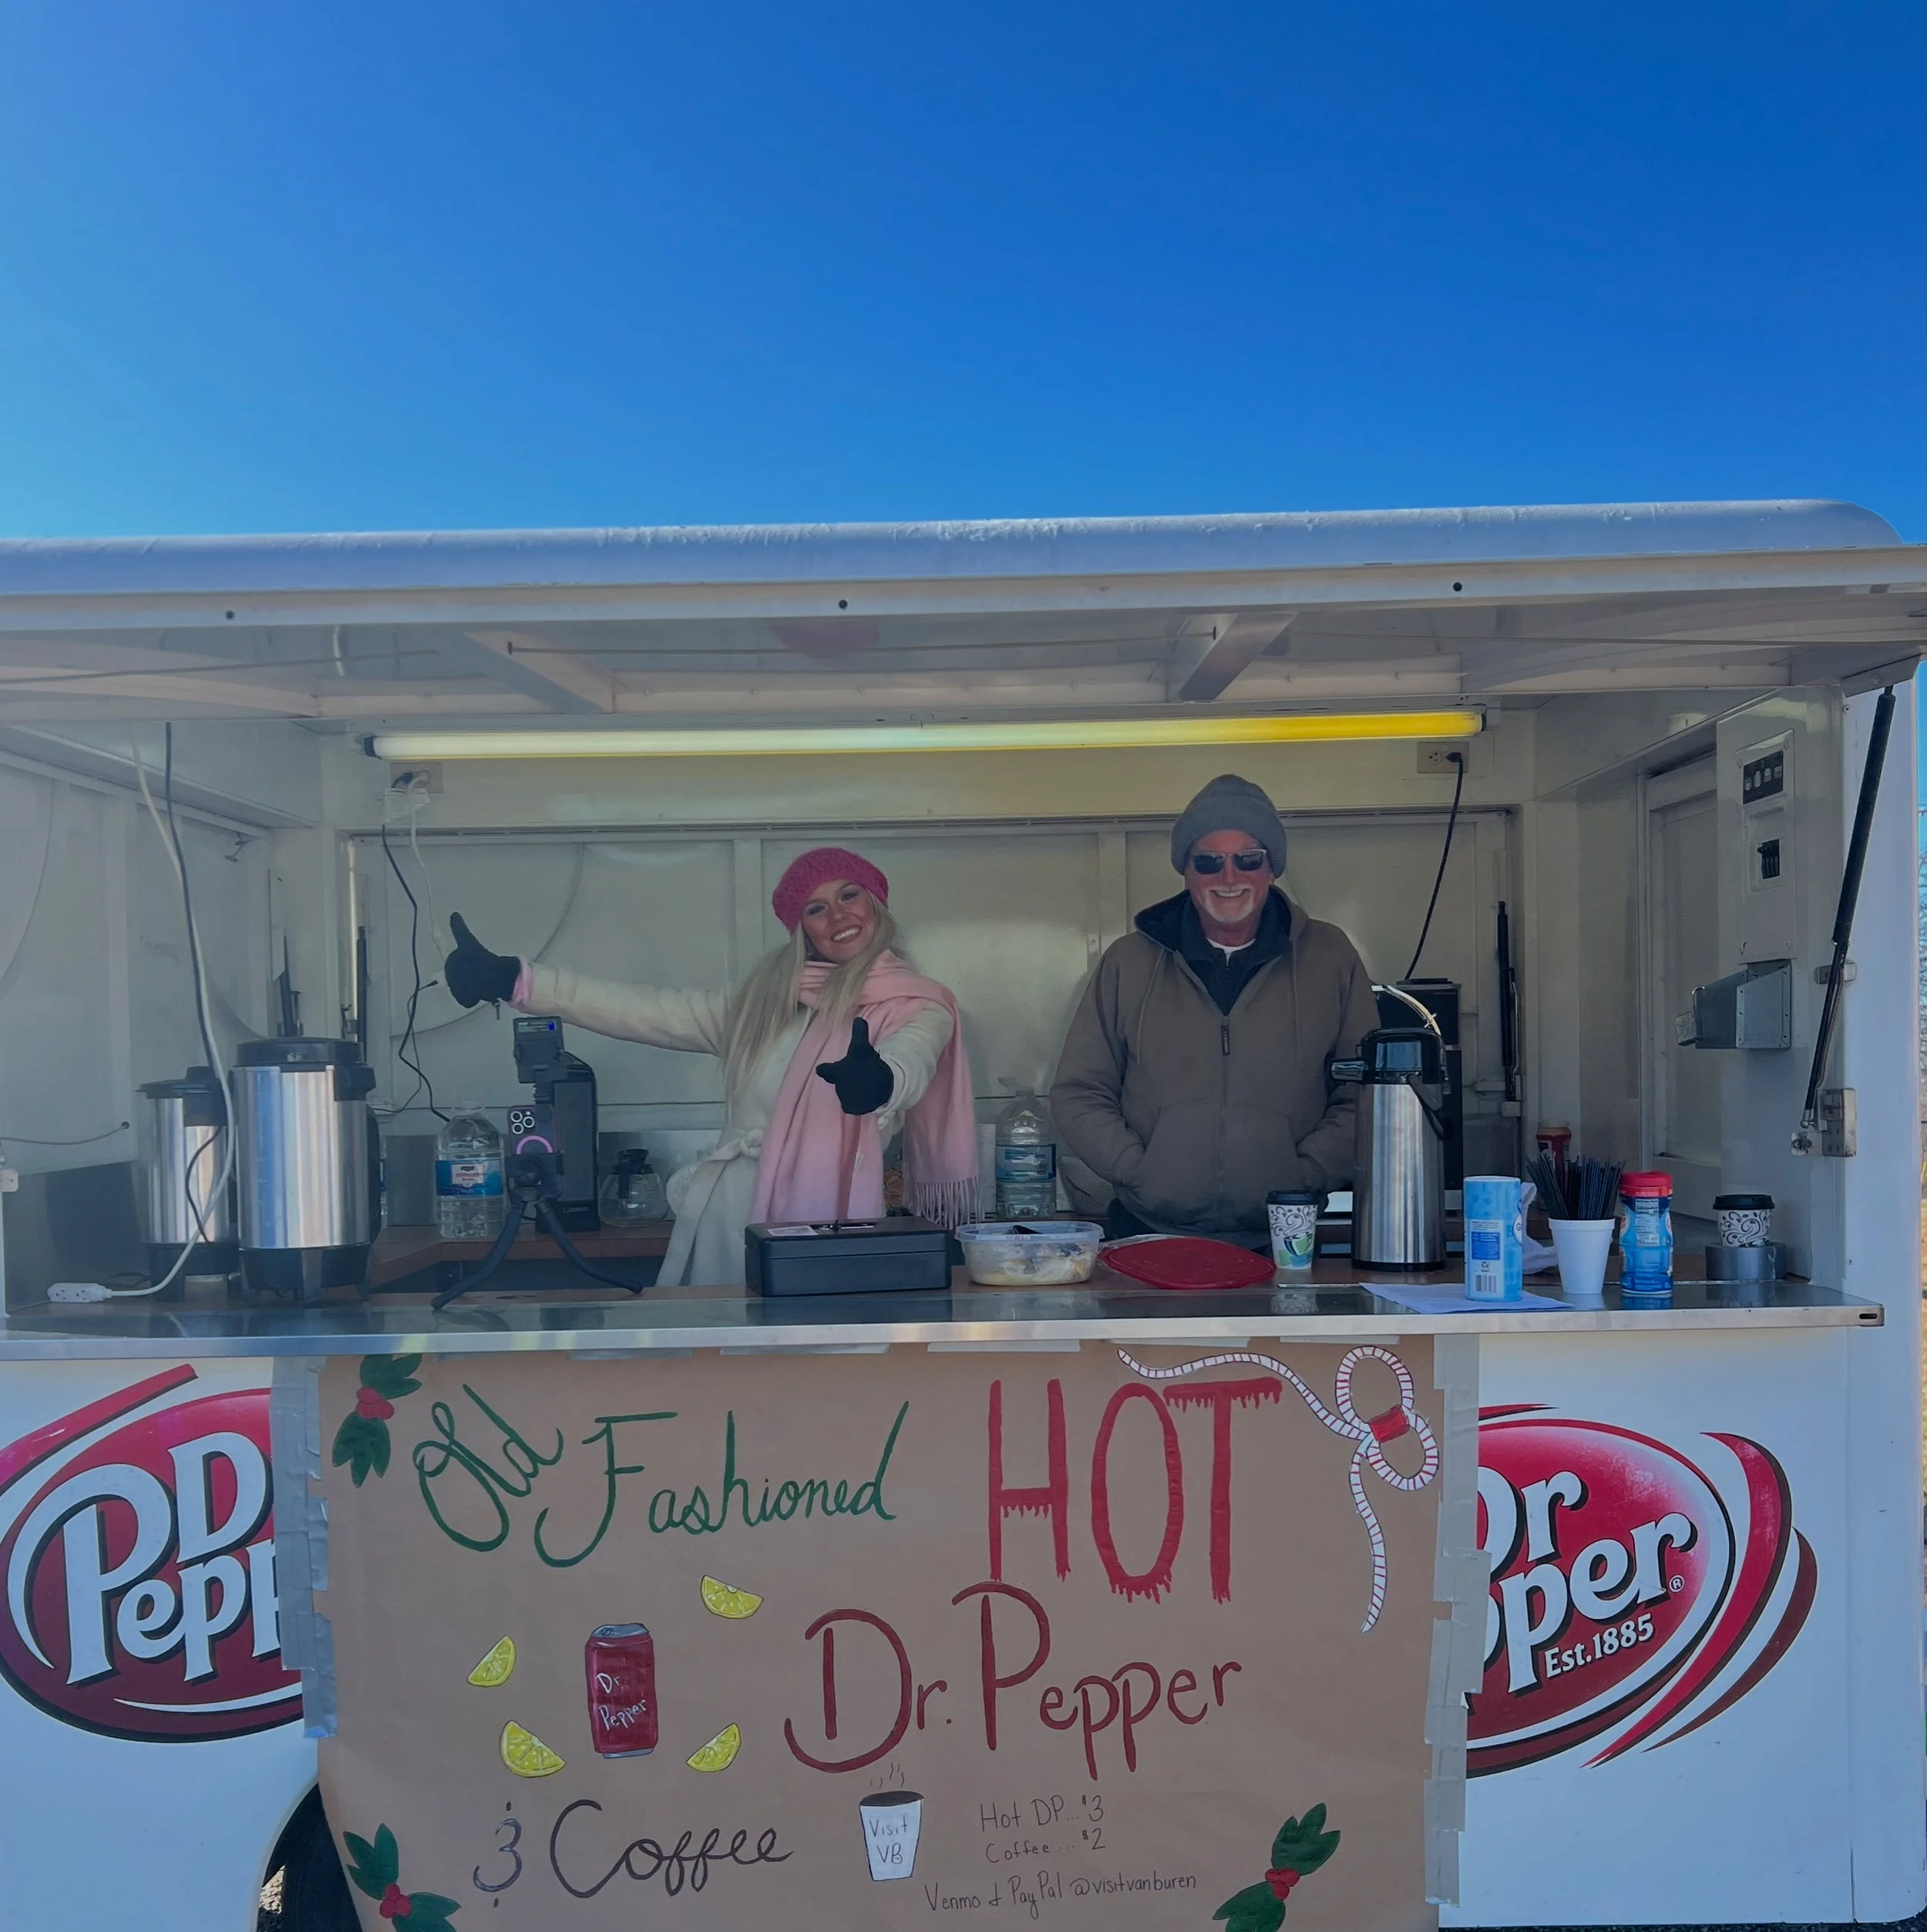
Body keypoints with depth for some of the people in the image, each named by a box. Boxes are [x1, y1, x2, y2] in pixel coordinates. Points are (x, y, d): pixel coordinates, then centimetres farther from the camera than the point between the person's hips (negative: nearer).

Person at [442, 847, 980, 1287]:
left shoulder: (919, 1006, 1)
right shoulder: (765, 1000, 16)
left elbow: (909, 1067, -20)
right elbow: (652, 1012, 13)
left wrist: (878, 1079, -44)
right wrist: (517, 981, 8)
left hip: (816, 1229, -4)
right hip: (724, 1216, 4)